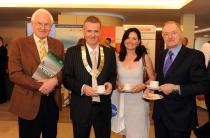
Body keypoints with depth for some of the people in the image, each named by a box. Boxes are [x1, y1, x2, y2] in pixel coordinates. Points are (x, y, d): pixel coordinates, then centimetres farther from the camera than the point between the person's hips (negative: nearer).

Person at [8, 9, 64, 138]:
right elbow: (14, 73, -12)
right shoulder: (19, 43, -6)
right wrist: (39, 85, -19)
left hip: (53, 101, 4)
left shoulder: (58, 45, 5)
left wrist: (55, 80, -17)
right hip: (29, 102, -3)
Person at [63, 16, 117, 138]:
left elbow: (113, 75, 11)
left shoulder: (109, 52, 4)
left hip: (103, 107, 2)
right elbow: (66, 78, -4)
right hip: (81, 108, -2)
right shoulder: (72, 52, -3)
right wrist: (82, 87, -19)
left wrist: (111, 84, -11)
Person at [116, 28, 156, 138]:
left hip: (138, 101, -2)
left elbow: (153, 79, 3)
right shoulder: (118, 57, 0)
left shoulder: (144, 57, -4)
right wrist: (117, 85, -9)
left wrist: (143, 85, -15)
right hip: (122, 100, 2)